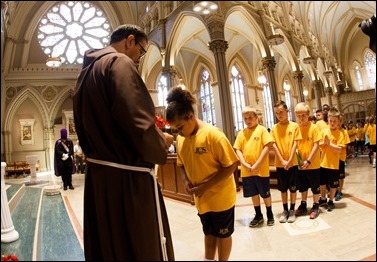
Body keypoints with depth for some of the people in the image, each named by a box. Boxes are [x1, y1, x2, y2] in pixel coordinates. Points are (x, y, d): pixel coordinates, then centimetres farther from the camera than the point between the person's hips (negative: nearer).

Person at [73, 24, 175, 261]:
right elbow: (139, 126, -25)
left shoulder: (87, 71, 16)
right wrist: (161, 144, -6)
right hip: (128, 178, -9)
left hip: (98, 175, 10)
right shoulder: (120, 63, -13)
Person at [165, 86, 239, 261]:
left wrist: (205, 186, -24)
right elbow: (182, 164, 10)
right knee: (209, 233, 23)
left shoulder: (212, 134, -23)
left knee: (222, 234, 16)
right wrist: (186, 181, -9)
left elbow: (231, 165, -22)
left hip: (221, 196, -5)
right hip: (201, 199, 5)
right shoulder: (180, 139, -4)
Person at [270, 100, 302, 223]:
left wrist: (289, 161, -12)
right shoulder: (274, 128, 0)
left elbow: (295, 144, -6)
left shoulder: (295, 126, -3)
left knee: (293, 187, 8)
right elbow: (274, 146, -3)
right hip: (280, 164, 1)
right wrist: (282, 161, -11)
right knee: (283, 188, 11)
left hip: (293, 163, -1)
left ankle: (292, 210, 22)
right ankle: (285, 210, 24)